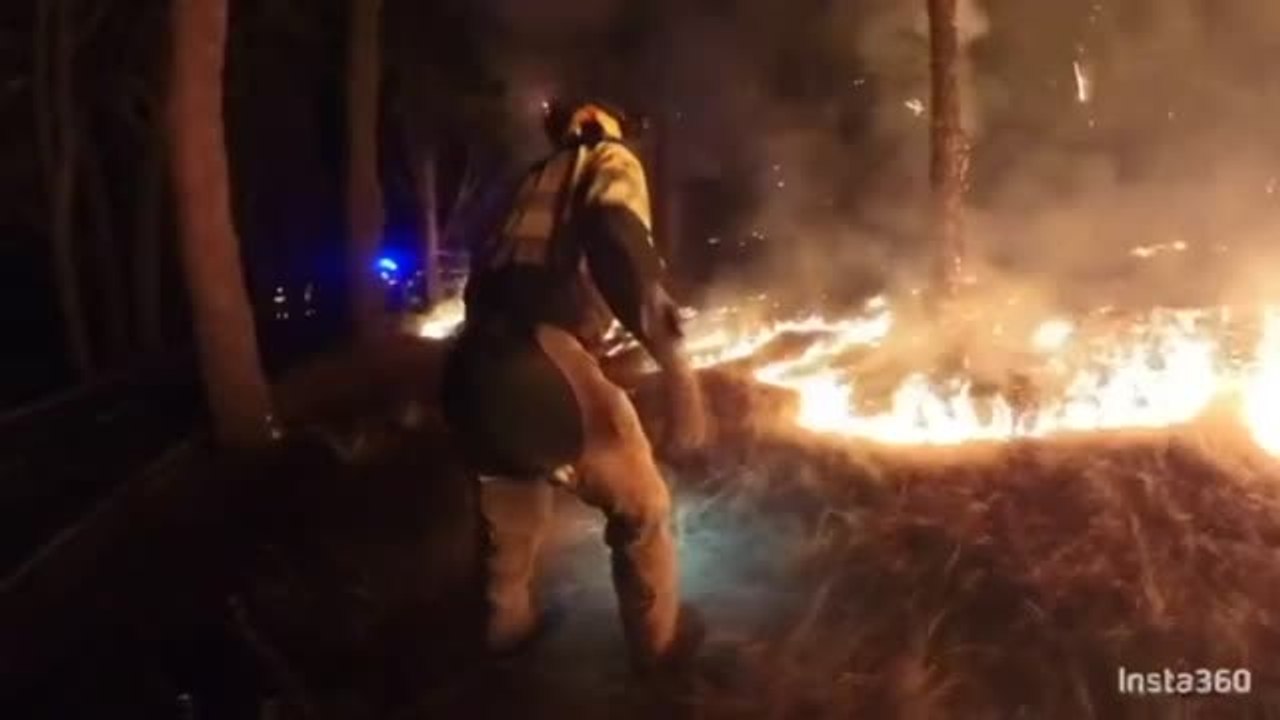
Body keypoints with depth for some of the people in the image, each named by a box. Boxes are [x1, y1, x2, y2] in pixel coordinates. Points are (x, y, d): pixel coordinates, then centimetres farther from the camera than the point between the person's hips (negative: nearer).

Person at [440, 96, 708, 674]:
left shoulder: (535, 180, 29)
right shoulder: (610, 162, 9)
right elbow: (617, 244, -14)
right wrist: (676, 365, -23)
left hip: (473, 360, 7)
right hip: (539, 357, -7)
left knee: (510, 508, 31)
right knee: (640, 505, 16)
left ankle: (508, 624, 52)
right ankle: (660, 639, 30)